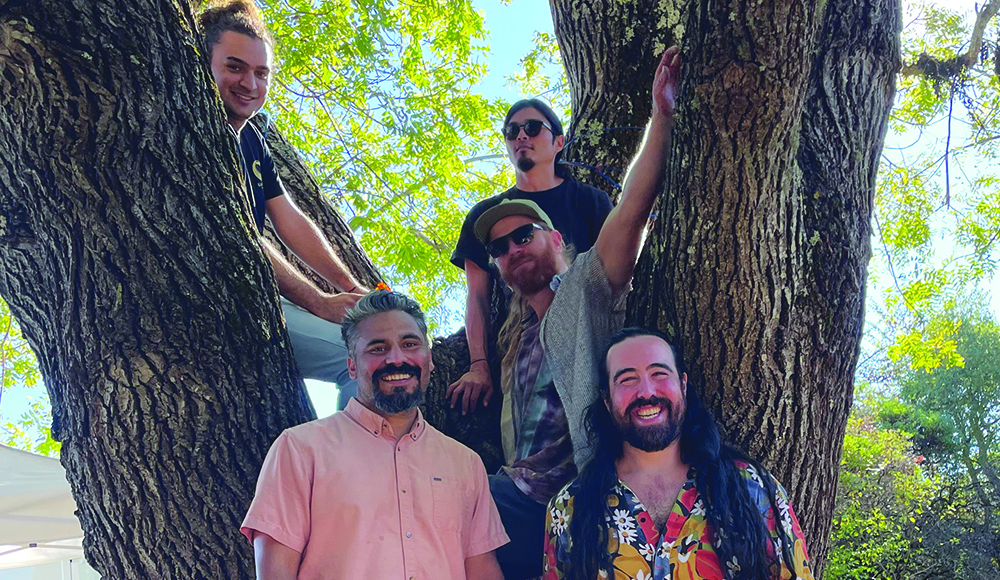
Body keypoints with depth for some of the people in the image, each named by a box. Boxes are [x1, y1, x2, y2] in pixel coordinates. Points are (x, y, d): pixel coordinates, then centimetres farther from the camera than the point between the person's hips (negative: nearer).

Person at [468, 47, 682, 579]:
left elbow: (631, 211, -13)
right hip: (517, 499, 7)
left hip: (579, 501, -7)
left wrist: (660, 118, -20)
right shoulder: (517, 334, 24)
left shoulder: (587, 285, 0)